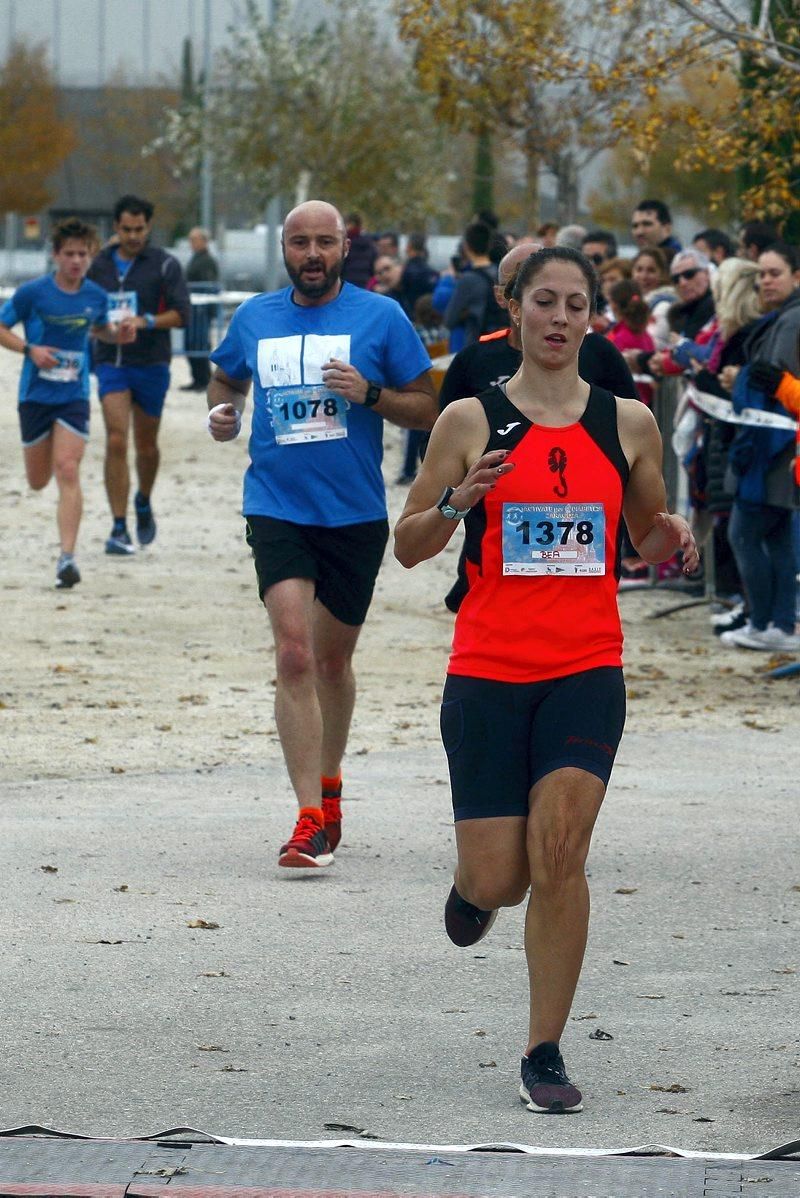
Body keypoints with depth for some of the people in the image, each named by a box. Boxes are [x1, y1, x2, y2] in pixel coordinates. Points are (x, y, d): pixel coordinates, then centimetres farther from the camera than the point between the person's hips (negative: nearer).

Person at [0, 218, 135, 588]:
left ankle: (67, 556, -20)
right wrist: (30, 350, -17)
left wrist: (119, 334, -1)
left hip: (74, 396, 0)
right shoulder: (32, 293, -8)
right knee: (38, 481, 10)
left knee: (67, 471, -16)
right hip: (35, 394, 0)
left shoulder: (96, 297, 1)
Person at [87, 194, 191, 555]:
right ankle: (119, 528, -13)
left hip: (151, 365, -1)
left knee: (146, 446, 11)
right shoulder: (100, 264, 6)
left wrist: (144, 322, -22)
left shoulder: (164, 265, -3)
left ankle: (143, 504, 41)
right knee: (116, 441, -13)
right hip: (111, 363, 1)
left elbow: (182, 314, -9)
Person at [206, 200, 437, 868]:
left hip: (356, 513, 0)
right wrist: (222, 412, 3)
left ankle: (329, 781, 40)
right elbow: (228, 378, 25)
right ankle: (311, 819, -18)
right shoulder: (255, 319, 6)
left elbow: (428, 410, 0)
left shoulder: (381, 317, -1)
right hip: (277, 507, 0)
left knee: (333, 659, 14)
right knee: (294, 653, -15)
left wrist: (370, 394, -17)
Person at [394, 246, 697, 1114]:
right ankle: (475, 880, 38)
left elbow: (646, 537, 19)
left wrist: (670, 542, -5)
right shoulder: (471, 421, 0)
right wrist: (457, 502, -17)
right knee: (499, 879, -2)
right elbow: (407, 546, 4)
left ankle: (544, 1055, -3)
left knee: (559, 853, -15)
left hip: (587, 669, 1)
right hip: (488, 672, -1)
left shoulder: (628, 423, 6)